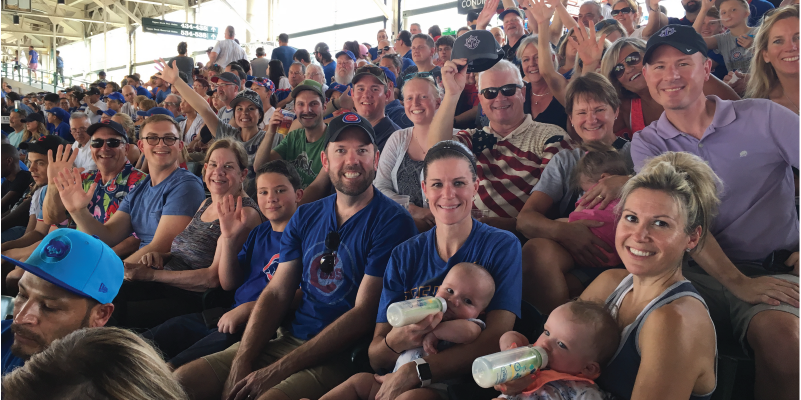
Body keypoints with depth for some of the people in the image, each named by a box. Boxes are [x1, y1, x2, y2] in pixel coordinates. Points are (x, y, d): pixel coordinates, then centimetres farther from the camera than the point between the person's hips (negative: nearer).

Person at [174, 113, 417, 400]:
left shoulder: (392, 222, -10)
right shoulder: (305, 217, 9)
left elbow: (364, 313, -15)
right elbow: (276, 293, 7)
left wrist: (278, 371, -17)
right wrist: (241, 361, -10)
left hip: (343, 353, -5)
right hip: (289, 339, 6)